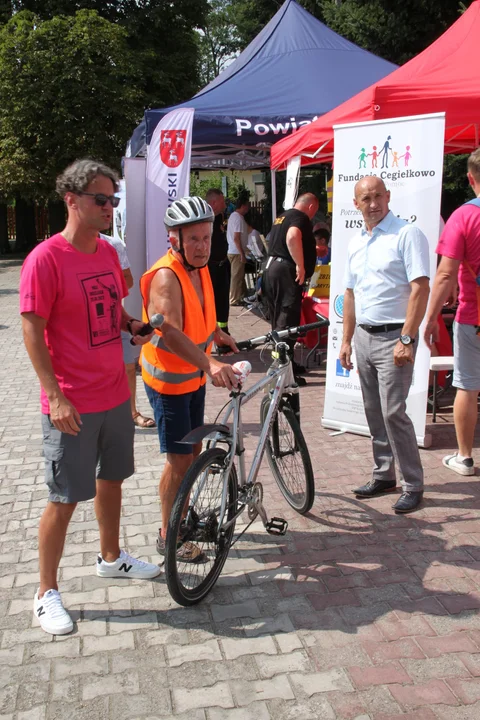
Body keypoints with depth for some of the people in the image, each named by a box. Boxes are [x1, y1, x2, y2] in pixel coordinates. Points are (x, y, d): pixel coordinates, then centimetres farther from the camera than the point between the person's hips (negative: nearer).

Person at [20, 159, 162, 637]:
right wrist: (55, 396, -21)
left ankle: (111, 558, 42)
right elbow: (32, 330, -17)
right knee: (64, 500, 2)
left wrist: (132, 325, 0)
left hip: (115, 395, 7)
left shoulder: (107, 252, 7)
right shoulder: (45, 259, -16)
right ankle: (46, 593, 19)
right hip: (72, 406, -7)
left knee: (111, 478, 21)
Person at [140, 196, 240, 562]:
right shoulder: (165, 276, -26)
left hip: (195, 377, 8)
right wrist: (210, 364, -51)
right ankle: (168, 535, 15)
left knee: (194, 450, 18)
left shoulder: (199, 267, 1)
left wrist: (217, 334, 17)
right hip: (169, 380, -8)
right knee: (180, 458, -1)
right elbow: (171, 333, -40)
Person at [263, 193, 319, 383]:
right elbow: (292, 237, -29)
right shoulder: (301, 218, -8)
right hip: (286, 271, -10)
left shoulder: (281, 217, 22)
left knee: (278, 318, 14)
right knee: (287, 321, -9)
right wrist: (300, 265, -25)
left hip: (271, 268, 10)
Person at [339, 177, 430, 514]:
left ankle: (413, 485, 4)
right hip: (364, 336, 7)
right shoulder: (356, 243, 13)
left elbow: (420, 288, -16)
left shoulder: (407, 234, -9)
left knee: (393, 412, -9)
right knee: (374, 413, 12)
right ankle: (384, 475, 25)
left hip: (393, 337, -7)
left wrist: (406, 339, -20)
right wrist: (347, 340, 15)